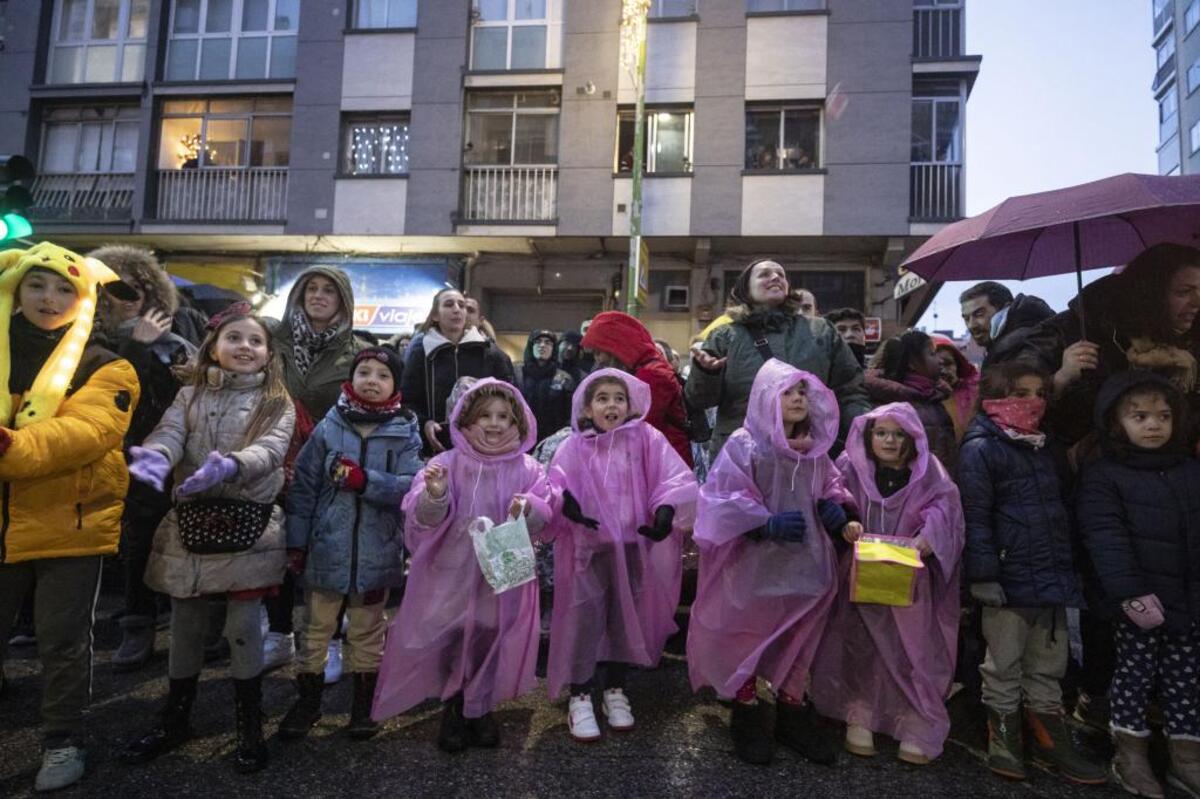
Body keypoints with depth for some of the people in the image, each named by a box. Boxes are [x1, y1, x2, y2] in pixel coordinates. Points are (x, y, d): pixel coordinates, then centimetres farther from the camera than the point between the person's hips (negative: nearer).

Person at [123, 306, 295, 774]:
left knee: (243, 628, 3)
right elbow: (170, 433, -10)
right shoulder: (190, 396, 8)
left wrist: (229, 465, -38)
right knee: (185, 625, 15)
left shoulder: (277, 403, 1)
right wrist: (154, 456, -35)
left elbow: (271, 450, -16)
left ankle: (250, 727, 21)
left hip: (248, 526, -2)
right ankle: (174, 720, 35)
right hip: (190, 523, 3)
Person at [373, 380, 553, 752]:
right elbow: (423, 516, -11)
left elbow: (545, 510, -5)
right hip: (451, 571, -1)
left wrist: (530, 507, -27)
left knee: (490, 639, 13)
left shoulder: (527, 469, -3)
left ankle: (479, 708, 37)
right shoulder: (448, 464, -7)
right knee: (447, 638, 8)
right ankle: (452, 706, 35)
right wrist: (434, 496, -33)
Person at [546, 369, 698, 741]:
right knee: (584, 616, -1)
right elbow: (555, 485, -7)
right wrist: (564, 500, -29)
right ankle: (579, 696, 16)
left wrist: (666, 510, -26)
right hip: (588, 546, -1)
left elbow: (677, 478, -10)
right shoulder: (574, 448, -2)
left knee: (626, 617, 14)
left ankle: (615, 689, 33)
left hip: (634, 546, 1)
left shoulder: (646, 440, -4)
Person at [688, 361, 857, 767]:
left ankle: (793, 712, 33)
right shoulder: (743, 444, -13)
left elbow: (828, 488, 18)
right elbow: (725, 501, -16)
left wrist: (839, 514, -2)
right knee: (748, 638, 8)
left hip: (804, 563, 6)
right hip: (754, 564, -5)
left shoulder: (814, 447, 6)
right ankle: (747, 715, 27)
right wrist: (768, 524, -25)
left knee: (800, 637, 15)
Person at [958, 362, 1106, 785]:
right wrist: (983, 574, -19)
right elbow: (975, 517, -15)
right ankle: (1003, 733, 22)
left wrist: (1069, 569, 16)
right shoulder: (981, 448, -9)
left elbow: (1061, 510, 19)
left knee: (1049, 664, 17)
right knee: (1004, 664, 7)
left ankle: (1048, 735, 30)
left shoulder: (1046, 450, 14)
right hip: (1009, 578, -7)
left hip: (1052, 576, 7)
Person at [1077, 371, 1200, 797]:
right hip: (1140, 600, -5)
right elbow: (1106, 540, -15)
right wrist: (1131, 594, -22)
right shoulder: (1102, 476, -8)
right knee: (1134, 674, 4)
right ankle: (1130, 755, 18)